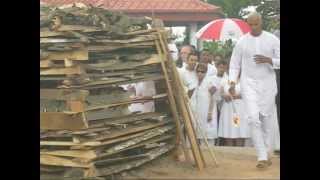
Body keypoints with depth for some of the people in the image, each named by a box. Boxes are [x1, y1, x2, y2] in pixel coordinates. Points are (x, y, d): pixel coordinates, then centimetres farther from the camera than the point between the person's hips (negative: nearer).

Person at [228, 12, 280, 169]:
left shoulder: (272, 39, 1)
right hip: (249, 84, -1)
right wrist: (232, 82, -7)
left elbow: (279, 61, 2)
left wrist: (269, 60, -17)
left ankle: (265, 153, 26)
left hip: (268, 85, 1)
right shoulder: (242, 41, 2)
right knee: (253, 119, -13)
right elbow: (234, 64, 6)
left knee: (266, 119, 8)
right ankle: (262, 157, -12)